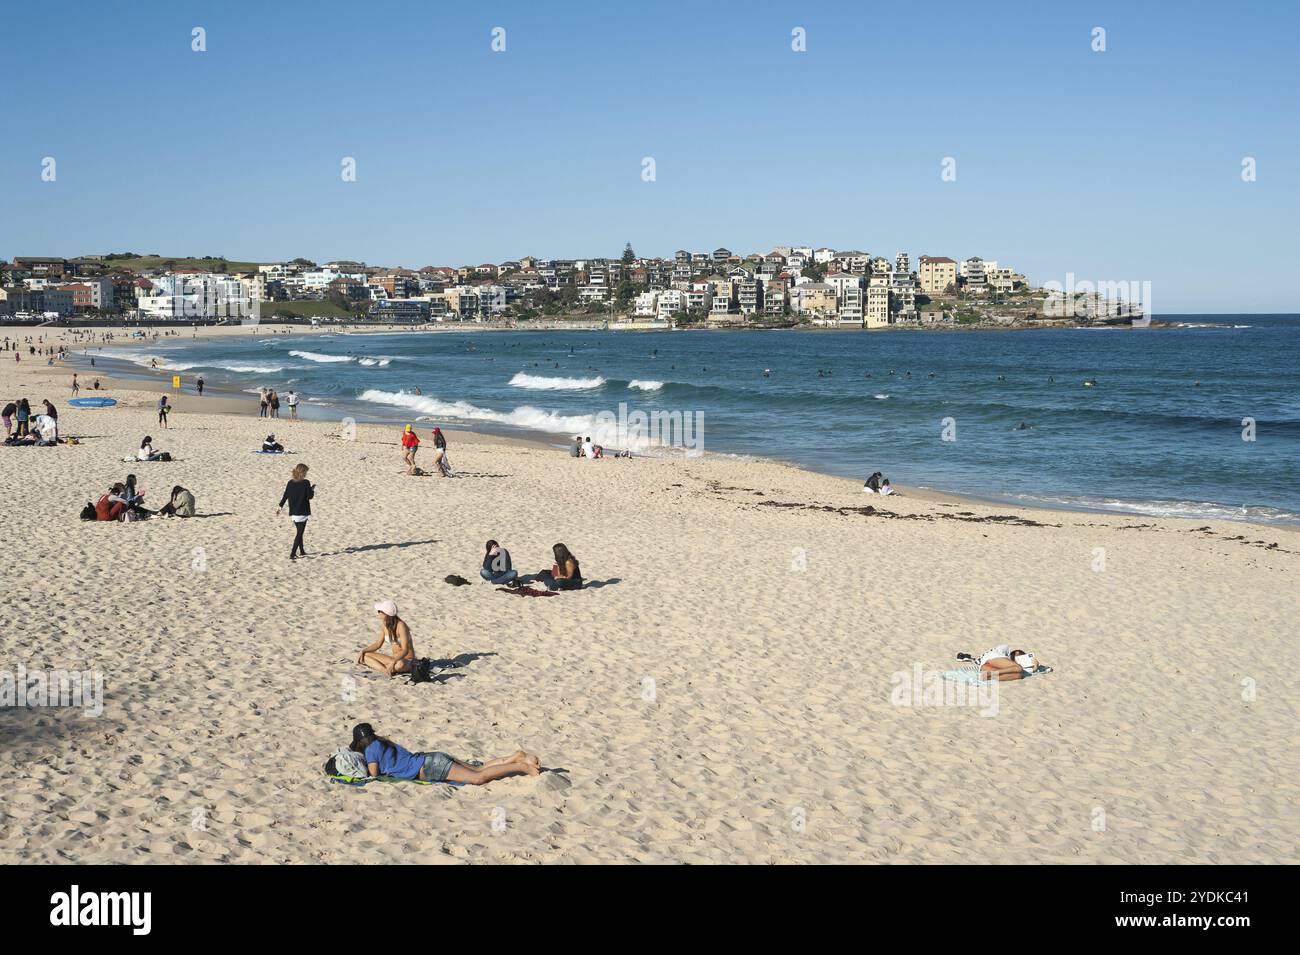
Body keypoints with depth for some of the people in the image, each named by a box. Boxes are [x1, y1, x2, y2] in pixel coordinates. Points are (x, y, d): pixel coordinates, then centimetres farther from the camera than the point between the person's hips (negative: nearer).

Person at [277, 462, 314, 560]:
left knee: (299, 532, 20)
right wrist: (312, 489, 5)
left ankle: (302, 551, 29)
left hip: (293, 512, 6)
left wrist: (280, 506, 13)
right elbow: (310, 496, -13)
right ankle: (292, 553, -8)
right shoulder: (305, 483, -13)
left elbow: (285, 495, 4)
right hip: (303, 512, -6)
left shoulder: (290, 483, 3)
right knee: (300, 533, -1)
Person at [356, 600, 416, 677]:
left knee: (400, 664, -44)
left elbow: (405, 650, -29)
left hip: (407, 661, -8)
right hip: (394, 658, 8)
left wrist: (393, 662, -44)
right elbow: (378, 644, 12)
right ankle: (386, 670, -27)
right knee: (364, 656, -6)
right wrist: (363, 651, -2)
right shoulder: (384, 625, -1)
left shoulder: (401, 626, -23)